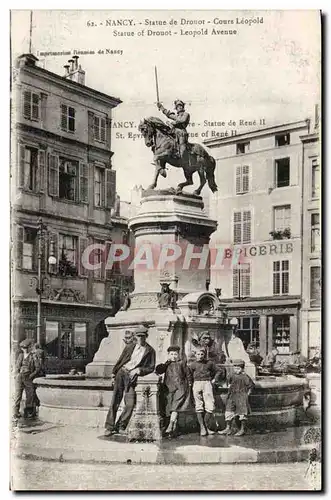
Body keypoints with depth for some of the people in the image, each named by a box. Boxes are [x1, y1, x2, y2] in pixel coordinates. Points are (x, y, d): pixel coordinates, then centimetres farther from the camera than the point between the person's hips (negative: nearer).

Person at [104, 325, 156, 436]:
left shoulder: (150, 351, 7)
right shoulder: (130, 347, 11)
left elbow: (151, 368, 7)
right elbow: (120, 360, 16)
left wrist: (140, 370, -9)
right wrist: (114, 372, 10)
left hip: (132, 377, 0)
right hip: (121, 373, 0)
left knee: (130, 404, -9)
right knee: (115, 401, -5)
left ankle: (120, 426, 7)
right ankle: (109, 427, 0)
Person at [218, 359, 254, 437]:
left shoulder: (245, 377, -9)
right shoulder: (232, 376, 7)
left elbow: (251, 385, -3)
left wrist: (247, 394, -3)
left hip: (241, 397, -5)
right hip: (232, 397, 6)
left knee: (242, 413, 2)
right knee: (229, 412, 3)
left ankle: (242, 429, 10)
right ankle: (228, 428, 9)